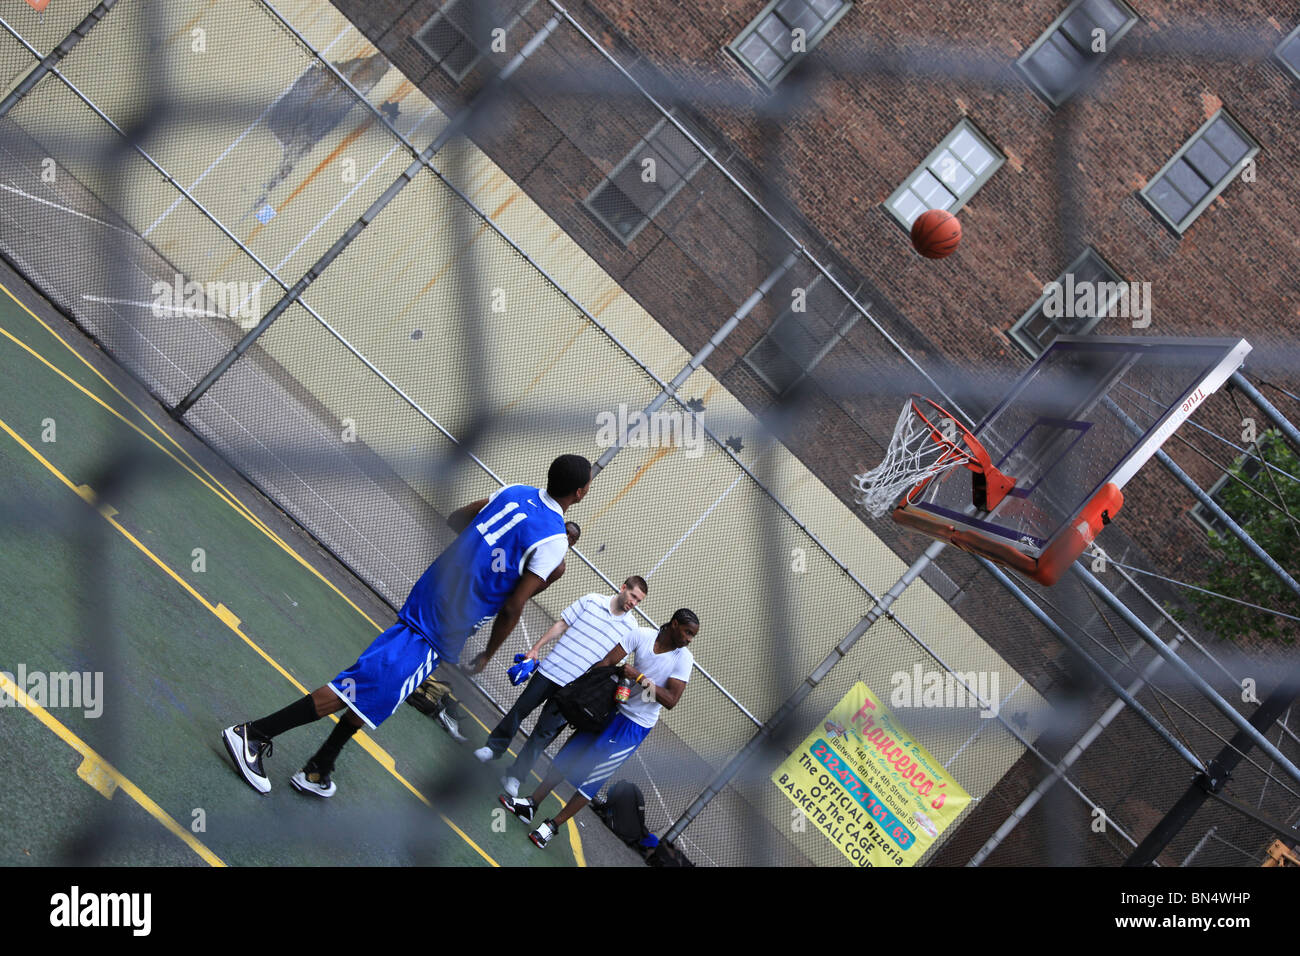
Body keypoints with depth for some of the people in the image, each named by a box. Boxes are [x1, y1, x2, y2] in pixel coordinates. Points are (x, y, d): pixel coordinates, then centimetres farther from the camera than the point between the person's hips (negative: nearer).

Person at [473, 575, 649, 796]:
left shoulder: (630, 628, 0)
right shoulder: (591, 600, -1)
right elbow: (561, 625, 6)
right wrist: (536, 648, 3)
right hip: (550, 669, 1)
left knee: (545, 732, -1)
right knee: (520, 709, 10)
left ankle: (515, 777, 6)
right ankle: (494, 748, 32)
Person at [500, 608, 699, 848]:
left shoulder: (683, 658, -15)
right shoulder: (643, 635, -8)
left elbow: (671, 701, -21)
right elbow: (607, 662, -8)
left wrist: (640, 677, -27)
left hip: (634, 726, -4)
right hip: (614, 708, 4)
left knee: (591, 776, -4)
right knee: (569, 755, 7)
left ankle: (553, 826, 9)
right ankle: (531, 804, 21)